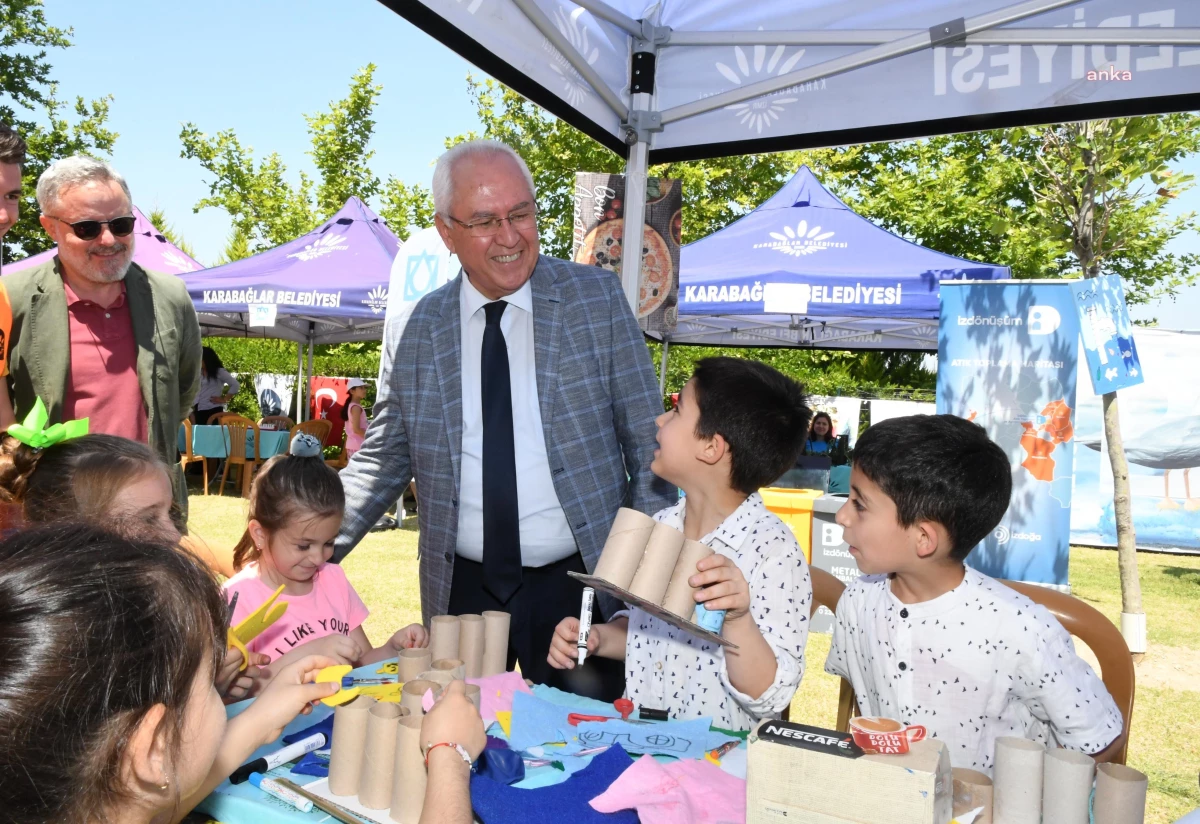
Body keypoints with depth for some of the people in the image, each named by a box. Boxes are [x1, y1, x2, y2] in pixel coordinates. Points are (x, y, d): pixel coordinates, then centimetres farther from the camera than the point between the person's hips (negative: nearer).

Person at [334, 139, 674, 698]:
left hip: (579, 583, -1)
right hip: (462, 590, 2)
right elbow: (381, 462, 9)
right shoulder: (412, 332, 1)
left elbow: (647, 439, -1)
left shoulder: (597, 299, -3)